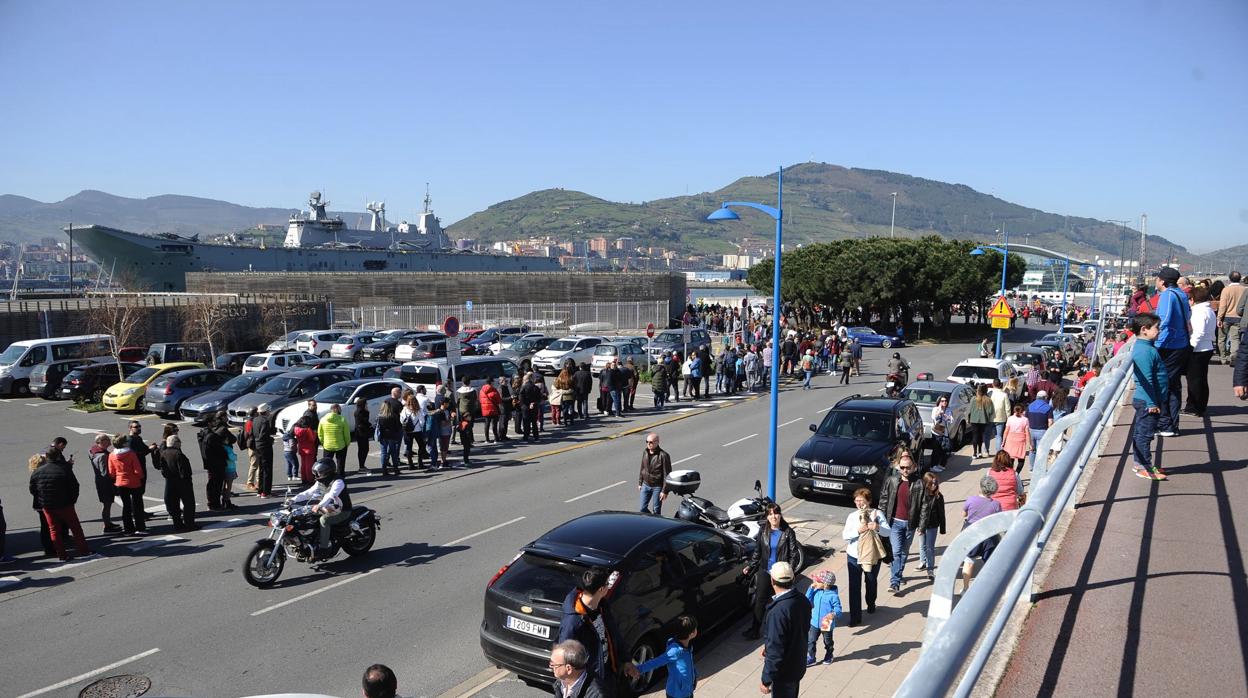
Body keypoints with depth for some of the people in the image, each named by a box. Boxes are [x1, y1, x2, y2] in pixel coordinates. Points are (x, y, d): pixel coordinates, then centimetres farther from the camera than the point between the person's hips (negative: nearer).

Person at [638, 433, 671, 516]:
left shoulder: (663, 455, -17)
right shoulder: (645, 452, 1)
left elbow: (667, 474, -15)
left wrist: (665, 491, -15)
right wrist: (640, 483, 15)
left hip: (657, 487, -6)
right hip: (646, 485, 6)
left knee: (656, 511, 4)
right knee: (642, 509, 9)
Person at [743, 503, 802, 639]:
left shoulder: (788, 532, -8)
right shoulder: (763, 531, 0)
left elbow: (794, 553, -6)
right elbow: (757, 551, 9)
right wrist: (750, 566, 5)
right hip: (765, 571, 3)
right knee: (760, 600, 8)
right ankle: (754, 629, 16)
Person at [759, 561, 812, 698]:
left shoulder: (778, 611, -33)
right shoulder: (802, 600, -7)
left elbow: (775, 651, -29)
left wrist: (766, 680, -17)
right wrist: (768, 645, 16)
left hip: (784, 672, -7)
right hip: (798, 665, 7)